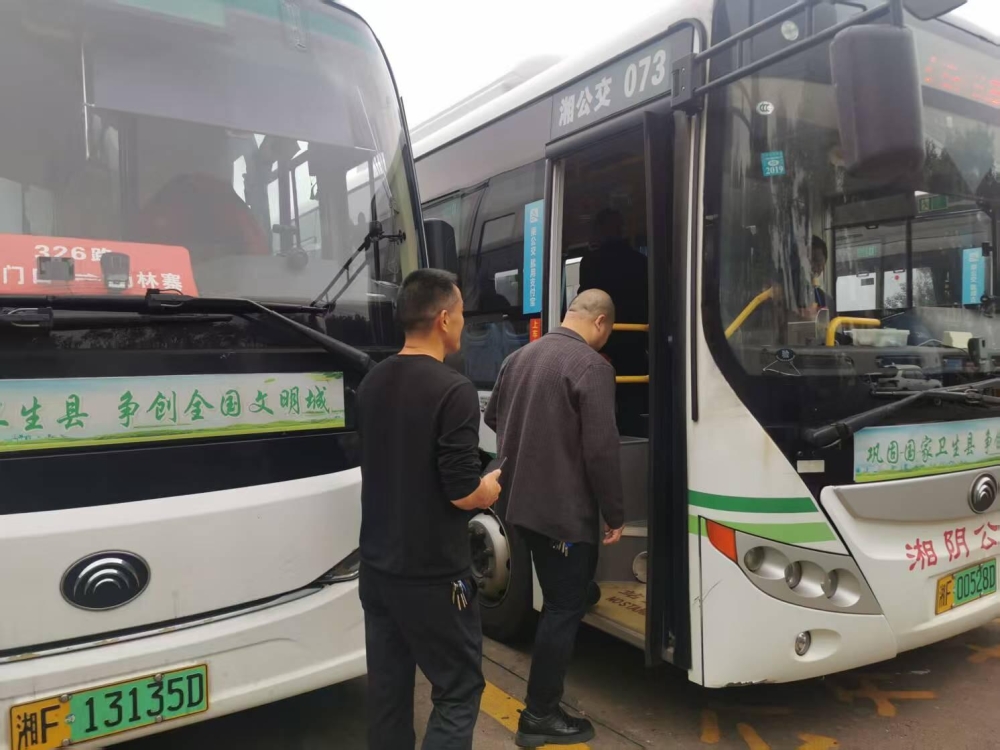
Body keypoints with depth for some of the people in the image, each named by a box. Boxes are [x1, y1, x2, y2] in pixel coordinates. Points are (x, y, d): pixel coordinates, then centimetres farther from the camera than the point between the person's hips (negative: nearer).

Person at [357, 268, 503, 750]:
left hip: (377, 568, 8)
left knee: (387, 692, 15)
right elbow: (463, 493, -21)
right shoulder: (453, 390, -20)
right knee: (459, 691, 7)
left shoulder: (371, 384, 6)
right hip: (431, 576, -7)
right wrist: (490, 489, 1)